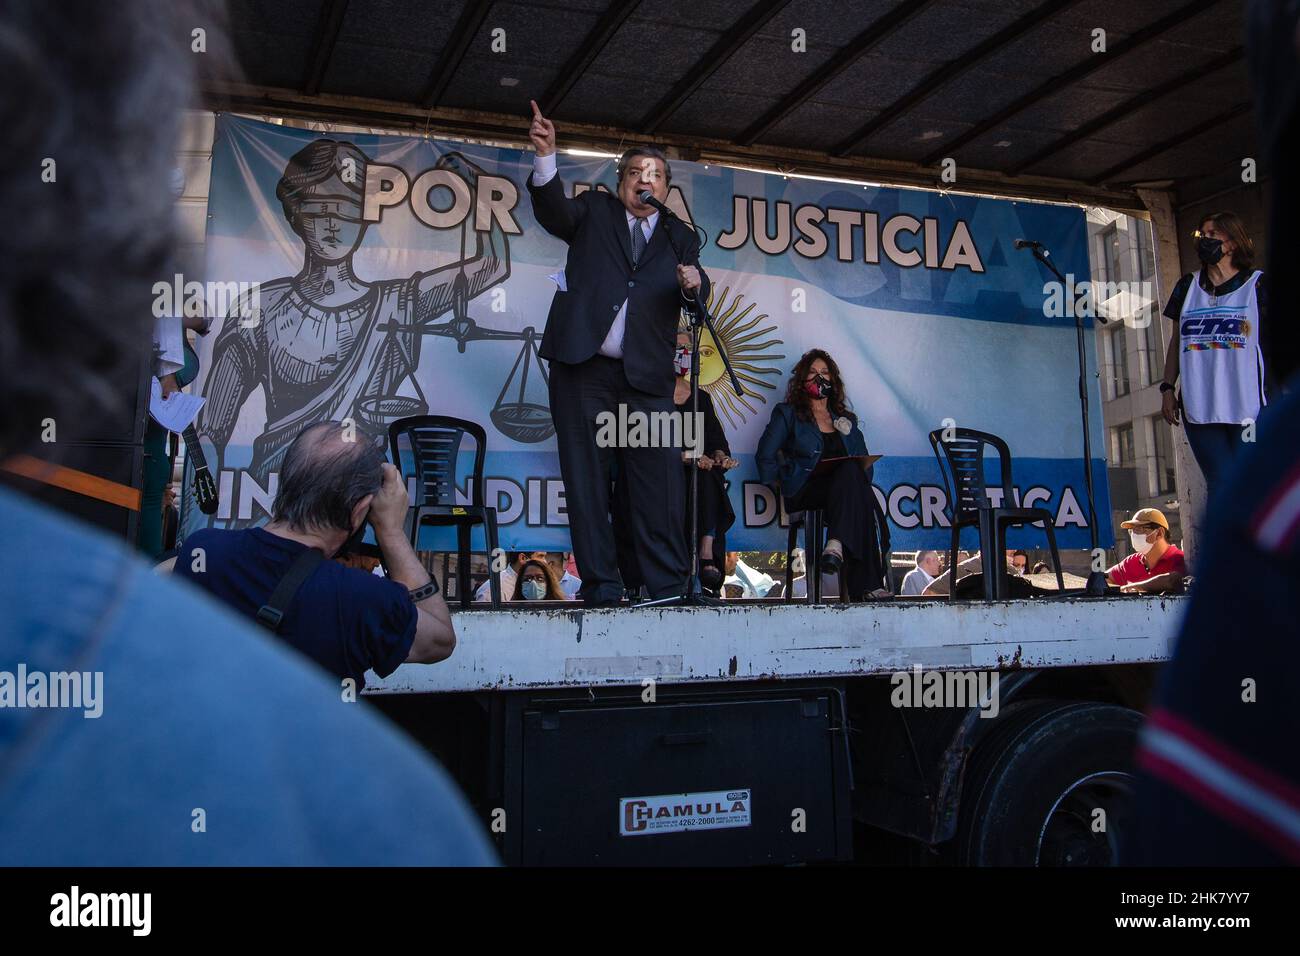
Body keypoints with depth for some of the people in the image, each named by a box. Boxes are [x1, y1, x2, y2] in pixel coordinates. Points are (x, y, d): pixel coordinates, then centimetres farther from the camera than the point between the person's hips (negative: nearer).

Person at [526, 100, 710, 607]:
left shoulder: (679, 236, 19)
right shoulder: (594, 211, 16)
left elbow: (693, 298, 6)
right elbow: (554, 212, -5)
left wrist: (693, 284, -18)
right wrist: (545, 157, -22)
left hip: (647, 376, 1)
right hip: (583, 367, -1)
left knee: (659, 479, -5)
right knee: (588, 479, -1)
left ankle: (668, 585, 0)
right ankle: (601, 585, 5)